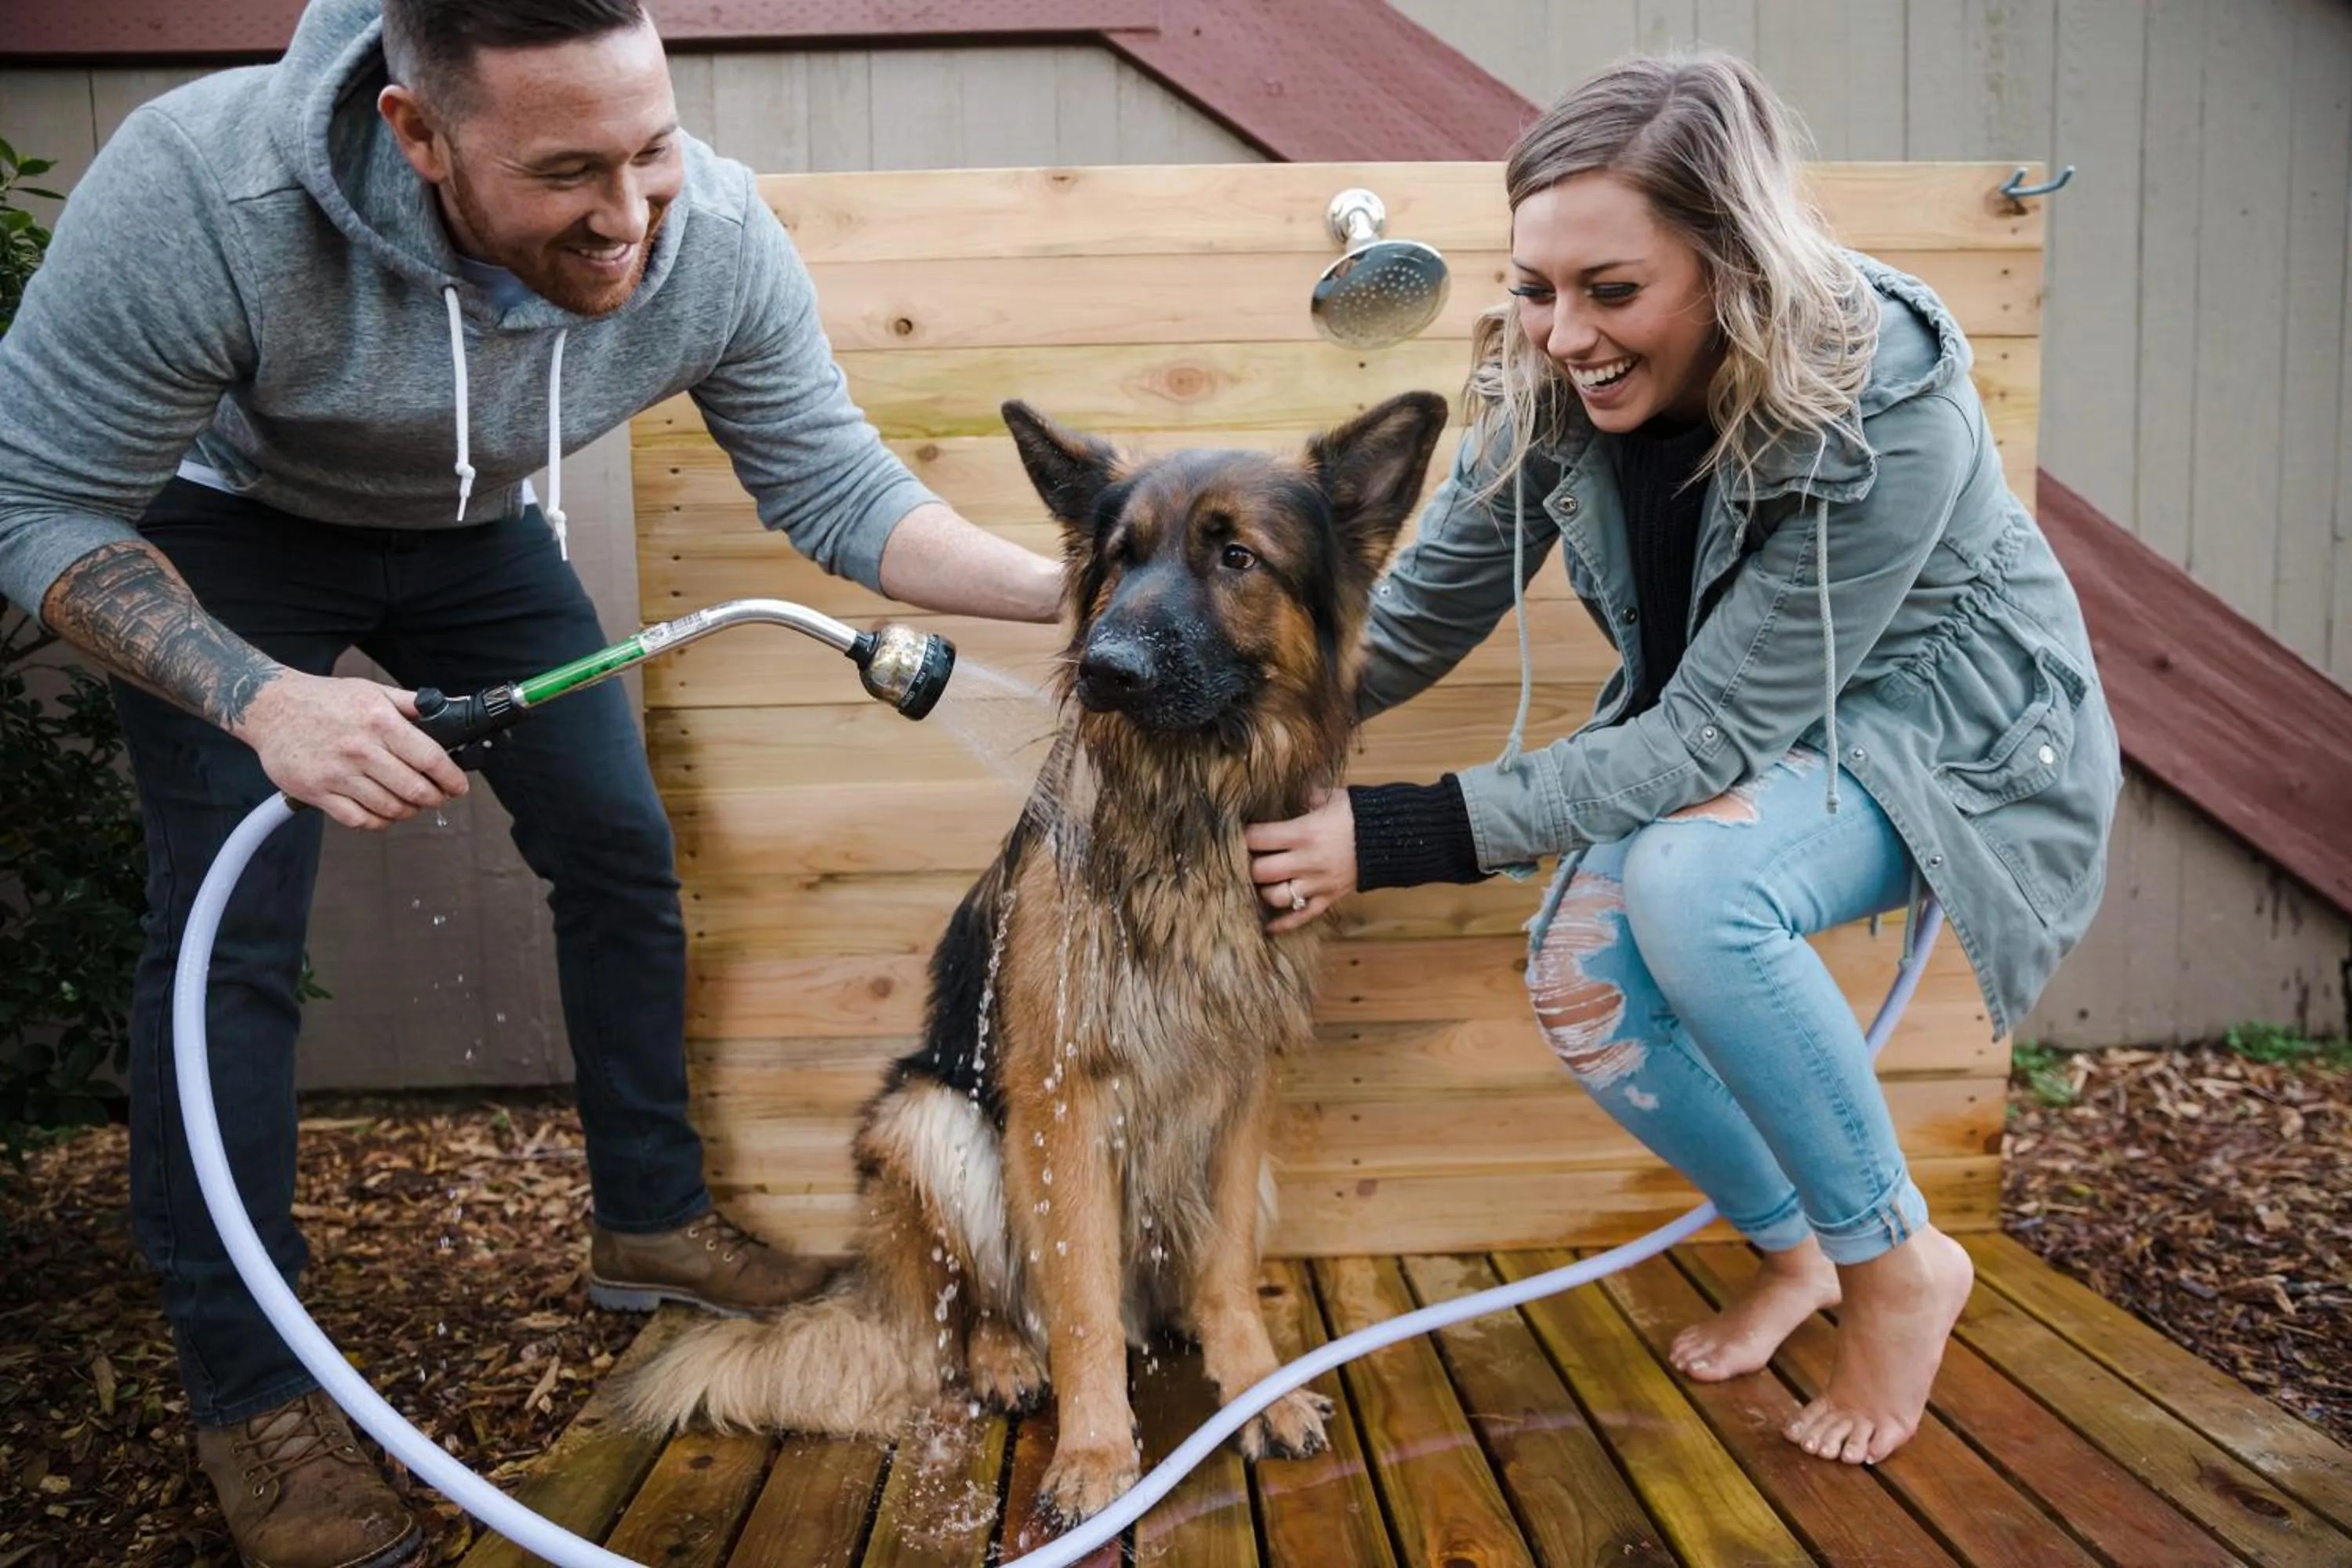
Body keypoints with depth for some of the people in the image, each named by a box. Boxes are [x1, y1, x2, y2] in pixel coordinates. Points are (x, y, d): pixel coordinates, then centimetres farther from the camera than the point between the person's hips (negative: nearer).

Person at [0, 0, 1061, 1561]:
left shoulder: (718, 240, -29)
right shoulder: (201, 191, -39)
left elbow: (833, 484, -18)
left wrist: (1062, 588, -32)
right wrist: (262, 695, -44)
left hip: (474, 531, 4)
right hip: (223, 522, -3)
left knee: (622, 850, 1)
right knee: (231, 934, -12)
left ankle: (652, 1221, 21)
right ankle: (247, 1393, 5)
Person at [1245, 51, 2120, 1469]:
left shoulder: (1889, 408, -32)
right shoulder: (1551, 387, -17)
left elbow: (1717, 735, -32)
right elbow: (1419, 620, -7)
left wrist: (1404, 837, -37)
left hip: (1947, 725, -5)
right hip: (1730, 715, 5)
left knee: (1690, 885, -34)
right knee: (1583, 987, -17)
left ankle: (1897, 1261, -7)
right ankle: (1789, 1246, 15)